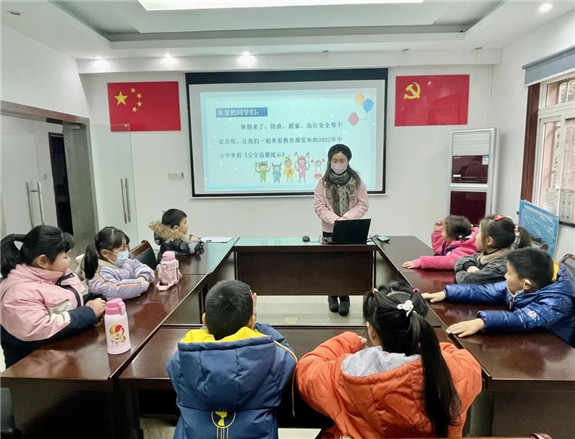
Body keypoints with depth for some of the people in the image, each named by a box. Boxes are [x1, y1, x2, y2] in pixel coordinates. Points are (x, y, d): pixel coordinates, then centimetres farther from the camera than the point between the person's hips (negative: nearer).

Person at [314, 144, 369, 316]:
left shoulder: (356, 181, -2)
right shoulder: (323, 182, -4)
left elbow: (363, 204, -2)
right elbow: (319, 207, -6)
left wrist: (346, 218, -16)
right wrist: (336, 219, -19)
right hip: (330, 230, 0)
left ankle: (344, 297, 14)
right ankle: (332, 296, 26)